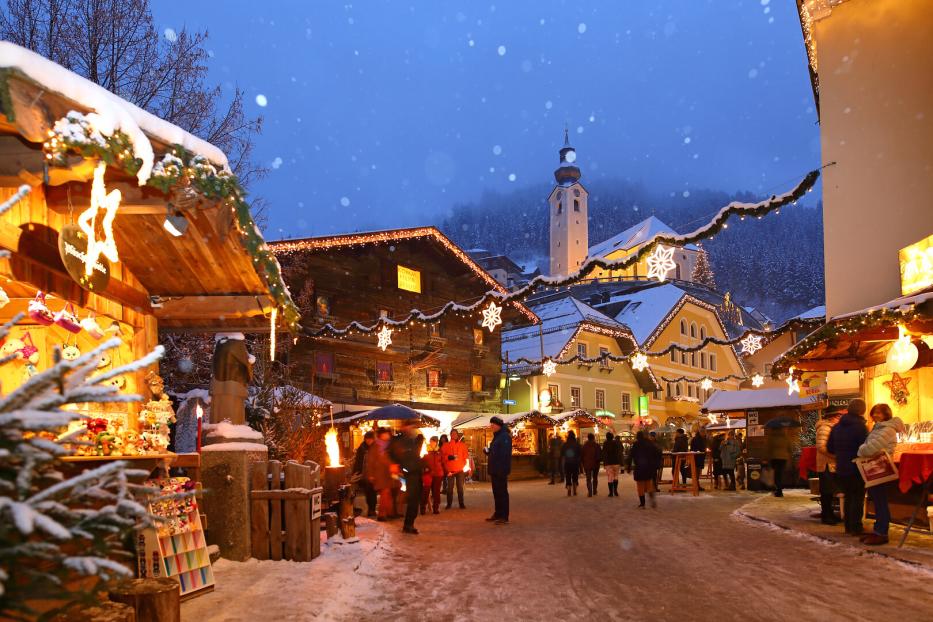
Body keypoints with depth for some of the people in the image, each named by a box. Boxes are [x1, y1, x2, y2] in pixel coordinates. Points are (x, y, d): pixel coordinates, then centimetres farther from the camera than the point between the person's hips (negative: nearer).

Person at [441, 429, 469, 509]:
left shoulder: (462, 445, 7)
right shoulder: (445, 445, 6)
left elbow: (466, 456, 4)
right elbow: (442, 456, 2)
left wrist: (466, 466, -5)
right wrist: (448, 457, -16)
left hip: (460, 470, 0)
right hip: (450, 470, 0)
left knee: (460, 487, 4)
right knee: (449, 487, 2)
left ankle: (461, 503, 11)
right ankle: (449, 504, 11)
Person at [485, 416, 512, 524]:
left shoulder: (505, 437, -14)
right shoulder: (496, 436, 18)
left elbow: (505, 454, -21)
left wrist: (503, 469, -26)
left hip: (500, 470, -10)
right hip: (495, 470, 10)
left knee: (502, 492, -6)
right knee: (496, 492, 14)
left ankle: (504, 517, -4)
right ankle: (498, 514, 22)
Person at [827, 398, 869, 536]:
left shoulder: (836, 427, 6)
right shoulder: (860, 427, -15)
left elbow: (829, 448, 10)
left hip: (841, 469, 6)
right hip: (856, 470, -6)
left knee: (847, 497, 17)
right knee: (858, 499, 5)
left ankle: (848, 527, 22)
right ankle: (856, 528, 7)